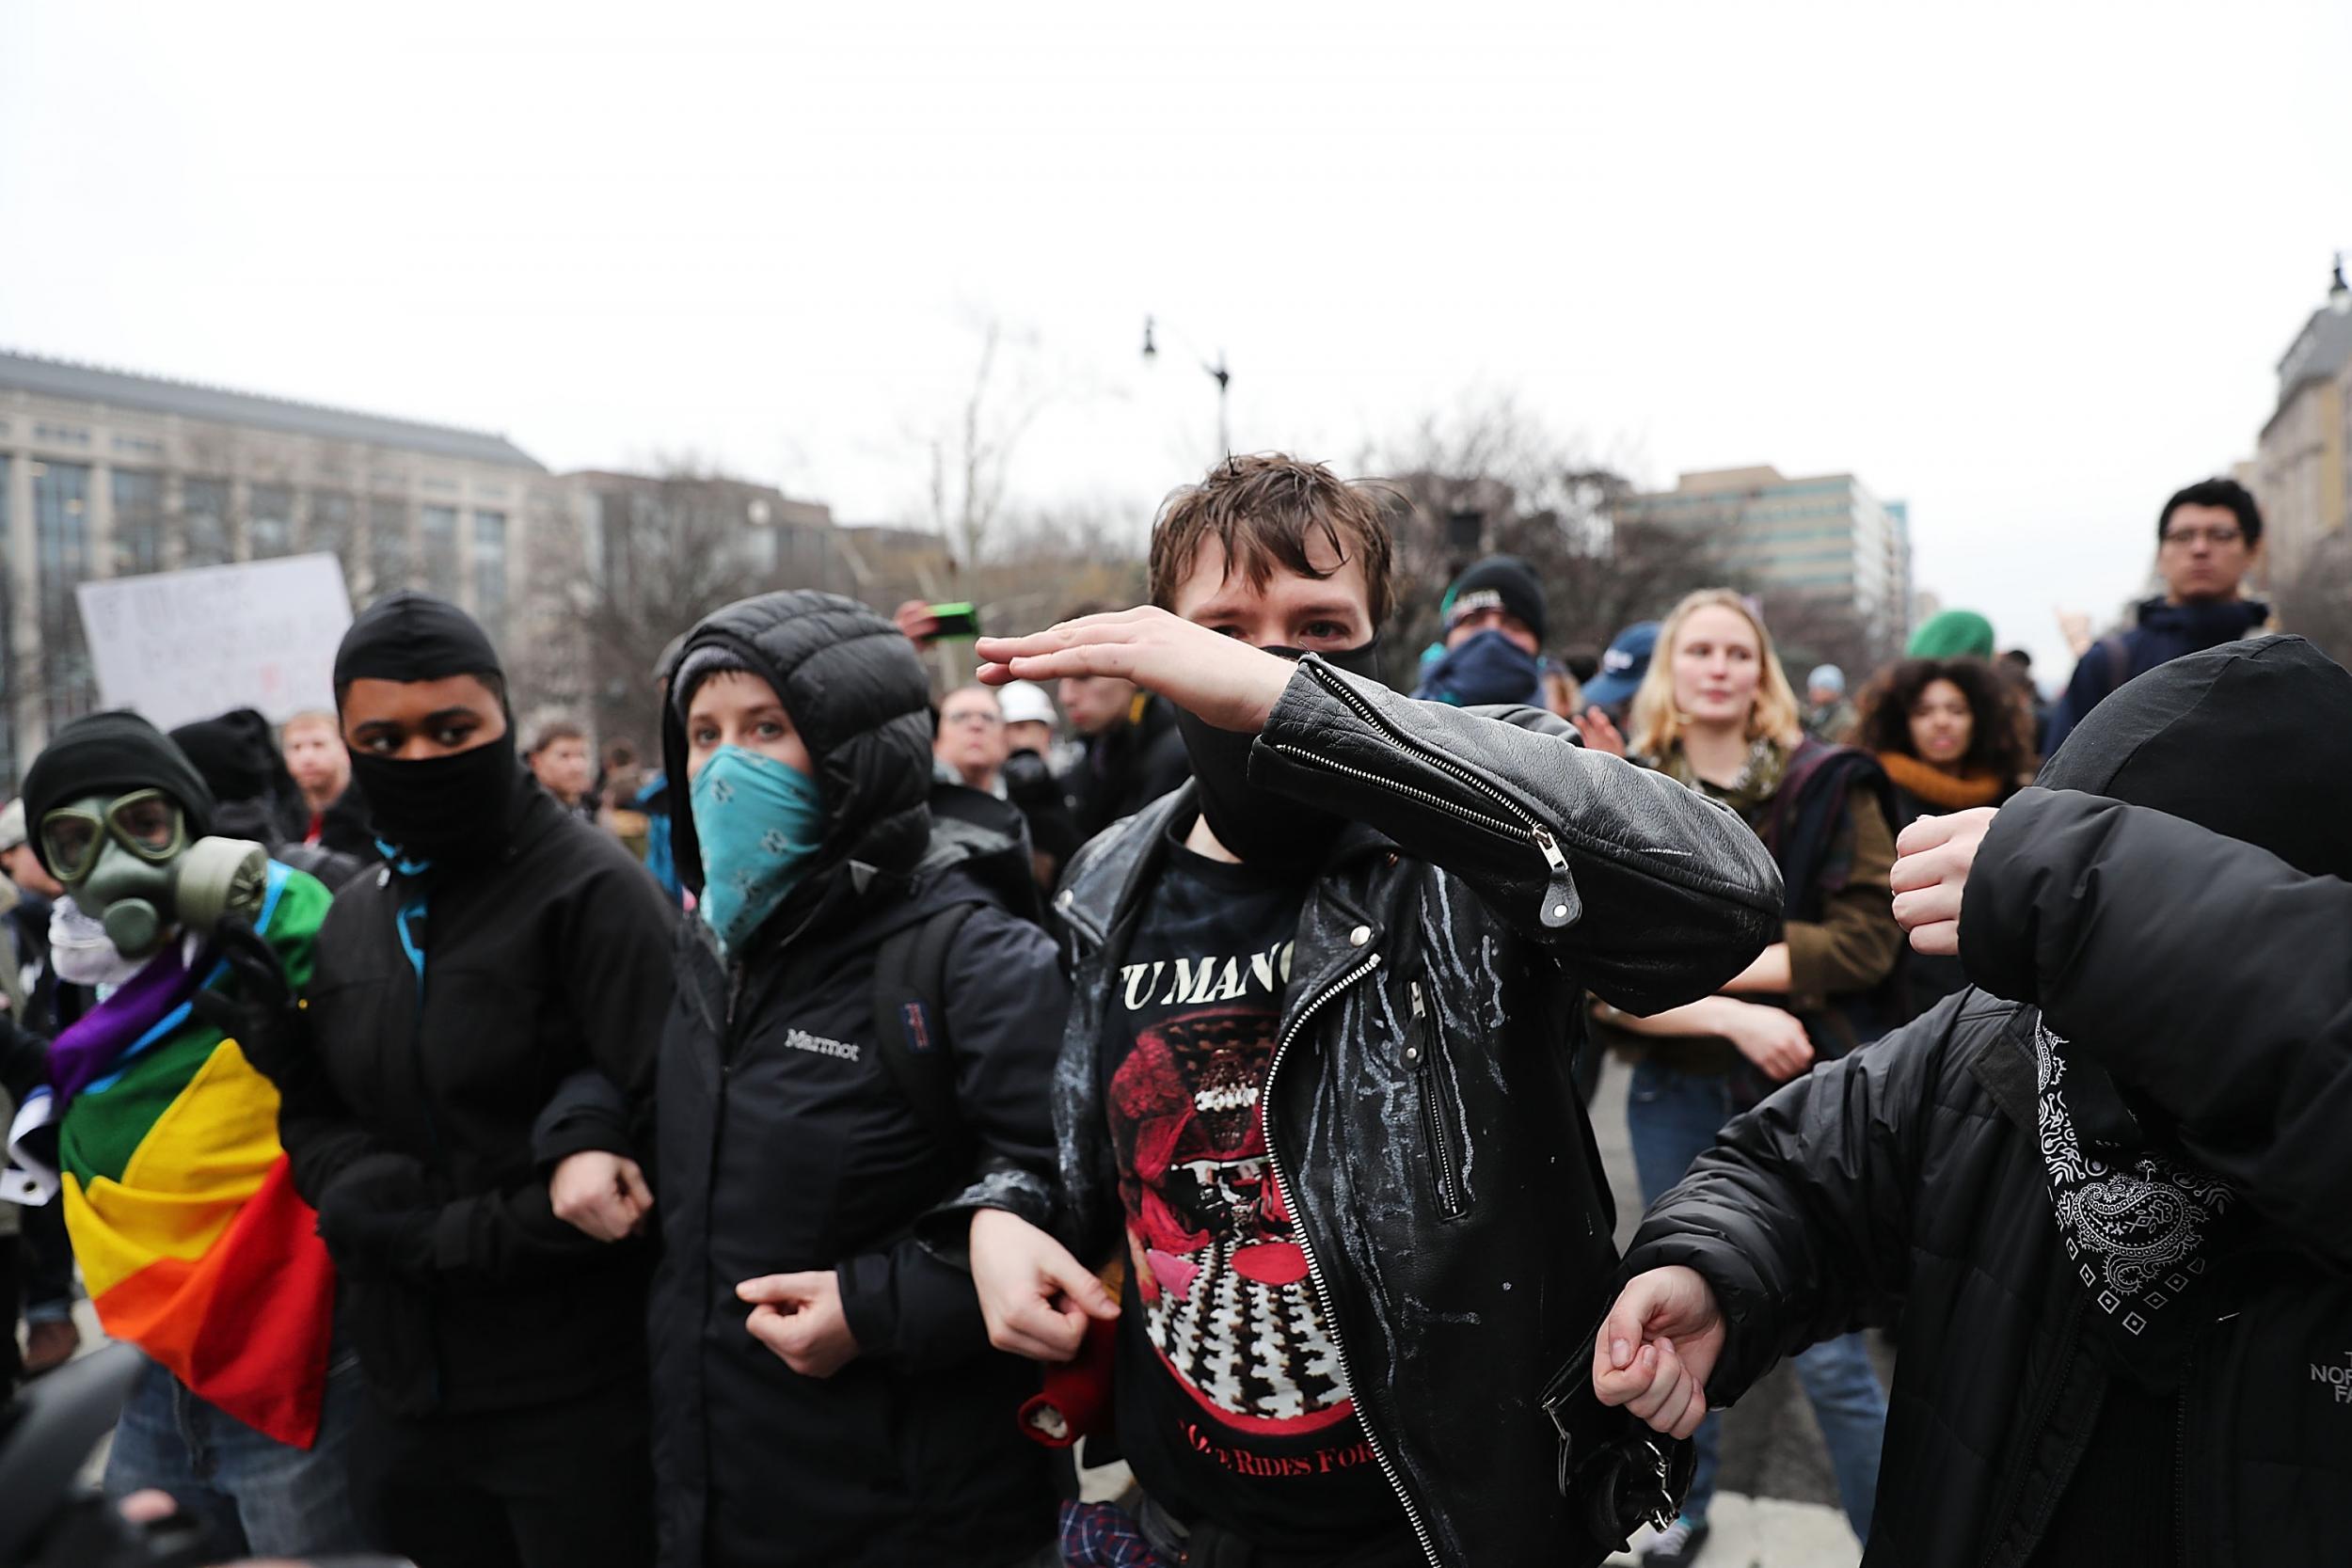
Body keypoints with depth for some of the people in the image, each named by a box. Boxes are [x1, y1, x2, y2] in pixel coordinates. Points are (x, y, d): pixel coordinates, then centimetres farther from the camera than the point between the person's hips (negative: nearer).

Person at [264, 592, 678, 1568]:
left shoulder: (594, 892, -14)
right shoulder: (351, 920, 11)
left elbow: (666, 1140, -19)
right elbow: (309, 1117, 11)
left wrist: (463, 1238, -17)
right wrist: (394, 1207, -9)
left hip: (576, 1396, -6)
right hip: (406, 1386, 7)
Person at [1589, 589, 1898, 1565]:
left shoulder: (1828, 786, -3)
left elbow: (1868, 936, -12)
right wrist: (1734, 1014, -21)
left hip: (1806, 1091, -2)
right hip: (1676, 1094, 2)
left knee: (1826, 1350, -1)